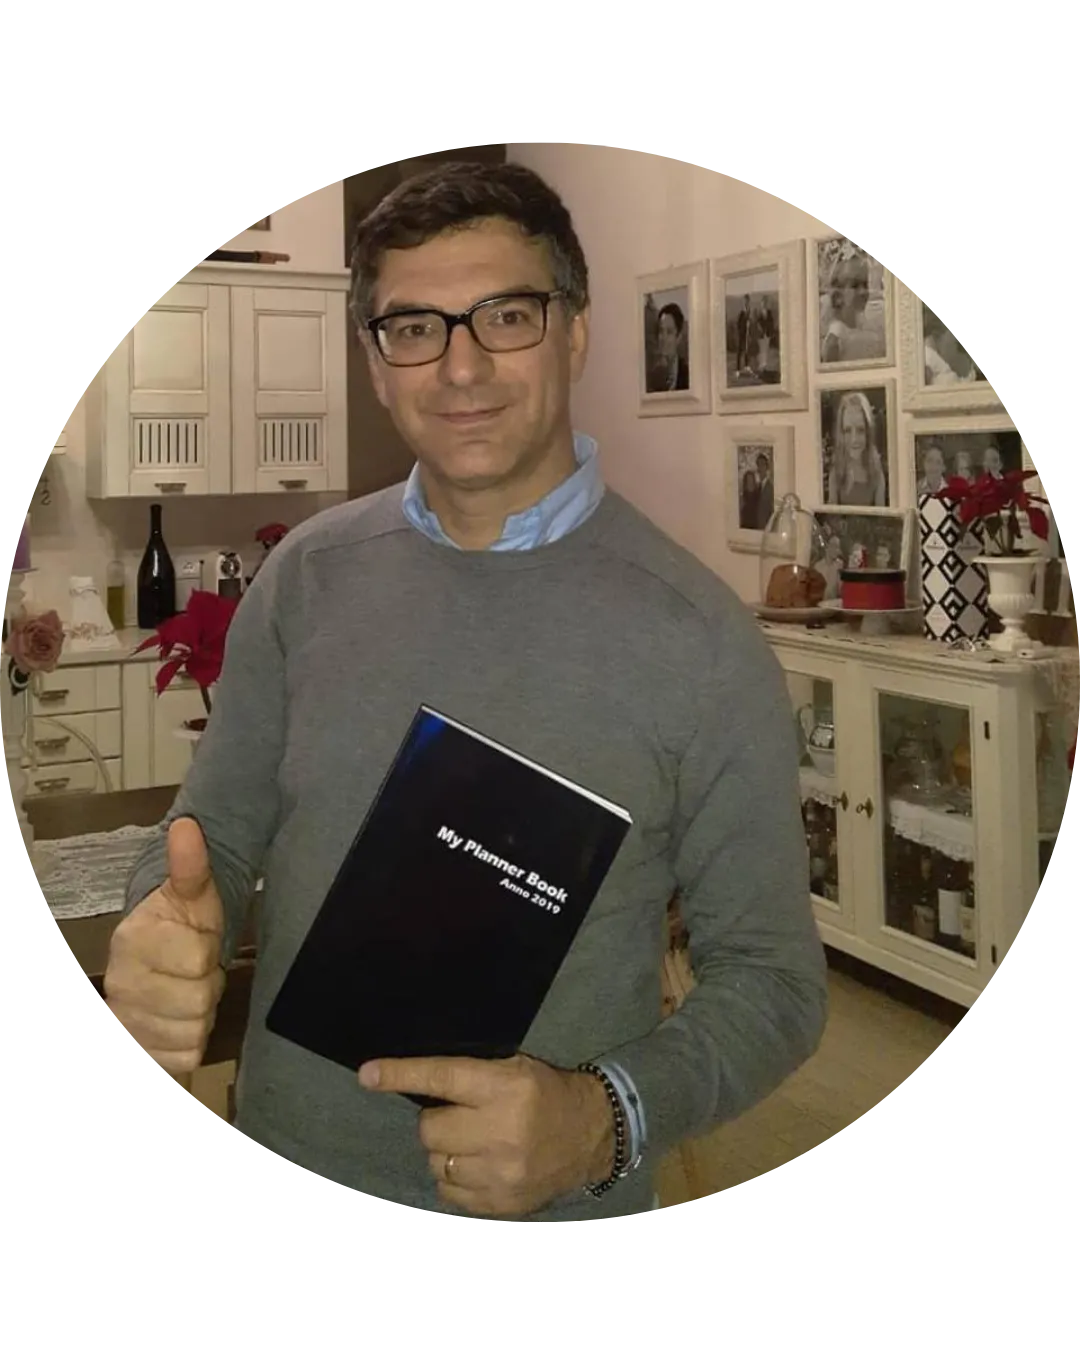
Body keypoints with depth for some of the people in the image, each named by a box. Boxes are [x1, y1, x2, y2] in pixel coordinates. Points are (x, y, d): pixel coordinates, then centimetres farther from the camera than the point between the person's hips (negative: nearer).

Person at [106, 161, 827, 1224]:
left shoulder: (699, 638, -16)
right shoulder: (305, 577, -5)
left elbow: (769, 976, -10)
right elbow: (213, 831, 3)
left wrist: (605, 1121, -27)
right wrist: (160, 936, -18)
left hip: (555, 1202, -3)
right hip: (283, 1156, 4)